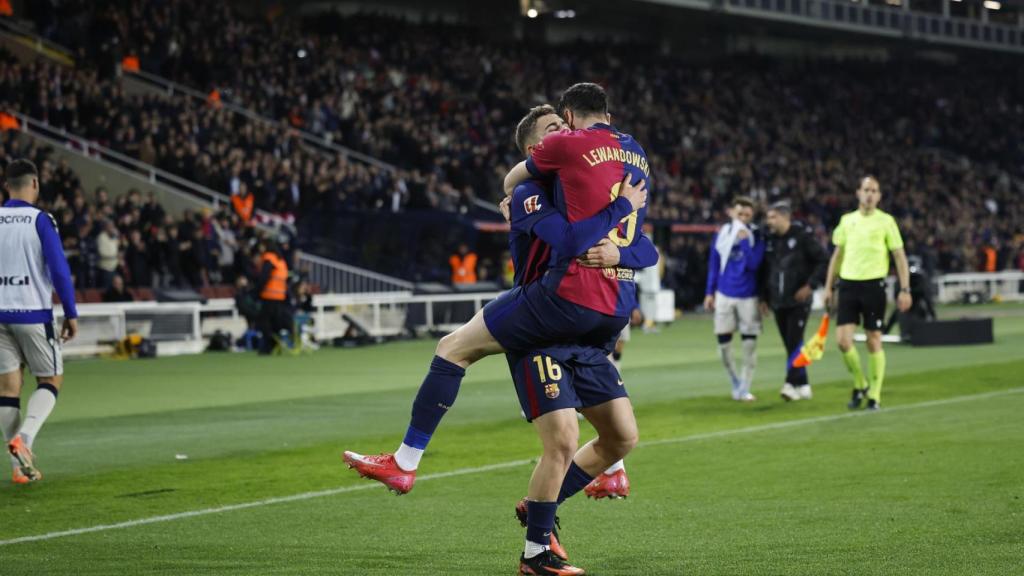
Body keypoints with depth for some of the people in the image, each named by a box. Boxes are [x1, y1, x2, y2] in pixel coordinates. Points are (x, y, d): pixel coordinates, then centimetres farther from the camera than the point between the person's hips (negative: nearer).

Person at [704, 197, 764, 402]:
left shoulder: (756, 236, -5)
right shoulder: (721, 234, 3)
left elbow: (753, 264, -17)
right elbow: (713, 264, 10)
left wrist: (745, 242, -22)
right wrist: (710, 292, 9)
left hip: (748, 297, -2)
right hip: (724, 295, 2)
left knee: (750, 344, -3)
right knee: (723, 343, 4)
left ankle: (744, 389, 8)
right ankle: (735, 383, 24)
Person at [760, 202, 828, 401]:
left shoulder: (802, 236, -6)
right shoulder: (769, 240, 11)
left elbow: (823, 261, -6)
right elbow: (764, 270, 19)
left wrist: (811, 285, -13)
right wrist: (764, 297, 15)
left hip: (799, 300, -6)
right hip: (778, 302, 6)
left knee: (795, 343, -13)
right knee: (791, 345, 7)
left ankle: (792, 384, -16)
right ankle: (803, 386, 13)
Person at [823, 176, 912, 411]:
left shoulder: (886, 221, 0)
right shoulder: (847, 220, 11)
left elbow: (900, 257, 1)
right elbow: (837, 256, 18)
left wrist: (905, 290, -6)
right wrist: (829, 287, 13)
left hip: (873, 285, -3)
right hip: (848, 284, 3)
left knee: (874, 341, 0)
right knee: (843, 340, -6)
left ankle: (874, 395, 10)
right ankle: (860, 385, 16)